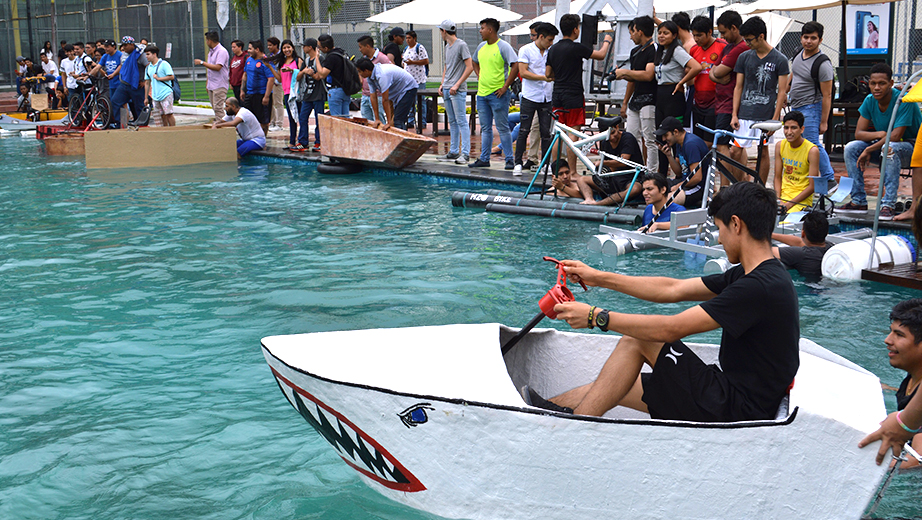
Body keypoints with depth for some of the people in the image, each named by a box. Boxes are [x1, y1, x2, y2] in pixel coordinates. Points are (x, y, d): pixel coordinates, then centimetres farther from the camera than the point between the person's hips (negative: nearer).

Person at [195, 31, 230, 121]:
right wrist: (207, 83, 20)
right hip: (211, 85, 9)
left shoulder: (222, 51, -13)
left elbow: (217, 67, -23)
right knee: (214, 108, 10)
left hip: (220, 85, -9)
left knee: (218, 108, -12)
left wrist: (202, 63, -17)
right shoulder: (211, 51, 17)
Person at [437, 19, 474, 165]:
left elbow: (470, 67, -13)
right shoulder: (447, 46, 17)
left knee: (461, 121, -9)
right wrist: (442, 84, 12)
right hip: (447, 90, 9)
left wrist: (457, 85, -17)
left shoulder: (461, 45, -9)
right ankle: (453, 152, 17)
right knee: (452, 122, 12)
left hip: (458, 91, -9)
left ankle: (465, 153, -9)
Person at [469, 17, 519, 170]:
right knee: (485, 129, 12)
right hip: (482, 93, 7)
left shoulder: (503, 47, -10)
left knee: (502, 128, -4)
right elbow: (475, 62, 32)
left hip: (497, 94, -7)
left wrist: (505, 87, -17)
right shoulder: (481, 47, 13)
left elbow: (516, 66, -17)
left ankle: (509, 159, 1)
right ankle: (484, 159, 18)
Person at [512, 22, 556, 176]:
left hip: (546, 98, 4)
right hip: (530, 97, -4)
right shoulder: (526, 50, -2)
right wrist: (543, 77, -18)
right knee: (524, 131, -4)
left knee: (546, 132, 3)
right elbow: (523, 72, -11)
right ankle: (518, 163, 2)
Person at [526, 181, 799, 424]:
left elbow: (672, 329, -22)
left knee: (635, 341, -7)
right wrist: (599, 278, 14)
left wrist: (595, 317, -14)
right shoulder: (754, 274, 8)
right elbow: (673, 289, 13)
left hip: (736, 411, -9)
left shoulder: (759, 287, -23)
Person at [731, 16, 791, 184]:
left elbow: (781, 91, -1)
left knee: (763, 152, 4)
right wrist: (734, 115, 3)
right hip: (745, 114, 3)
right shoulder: (744, 57, 7)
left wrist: (775, 118, -8)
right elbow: (738, 87, 10)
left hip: (765, 115, -3)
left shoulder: (779, 60, -2)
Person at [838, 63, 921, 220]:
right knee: (851, 148, -13)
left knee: (890, 149, -39)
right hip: (883, 143, 7)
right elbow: (858, 133, -5)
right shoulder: (870, 101, -4)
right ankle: (859, 201, -9)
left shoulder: (903, 100, -23)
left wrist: (869, 150, -25)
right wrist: (880, 134, -24)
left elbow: (895, 136, -29)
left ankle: (888, 205, -38)